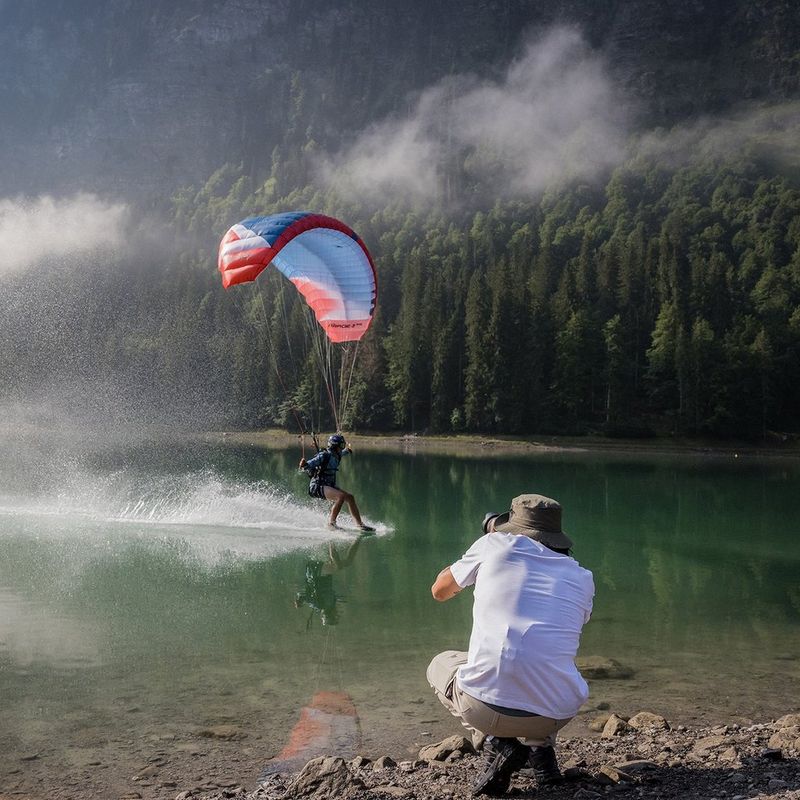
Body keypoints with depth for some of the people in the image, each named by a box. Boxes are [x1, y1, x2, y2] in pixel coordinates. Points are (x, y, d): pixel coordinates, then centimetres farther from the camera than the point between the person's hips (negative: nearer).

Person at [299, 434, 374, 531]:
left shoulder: (335, 455, 8)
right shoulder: (324, 456, -17)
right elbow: (309, 466, -24)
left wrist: (347, 451, 52)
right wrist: (304, 465, -46)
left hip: (329, 486, 9)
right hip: (318, 486, -9)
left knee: (350, 497, 3)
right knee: (341, 496, -29)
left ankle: (360, 524, 10)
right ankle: (331, 522, -21)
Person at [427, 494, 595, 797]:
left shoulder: (495, 545, 7)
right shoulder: (582, 578, 14)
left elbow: (439, 591, 23)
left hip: (485, 706, -3)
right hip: (558, 713, 4)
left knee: (441, 665, 30)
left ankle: (493, 744, 8)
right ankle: (540, 747, 15)